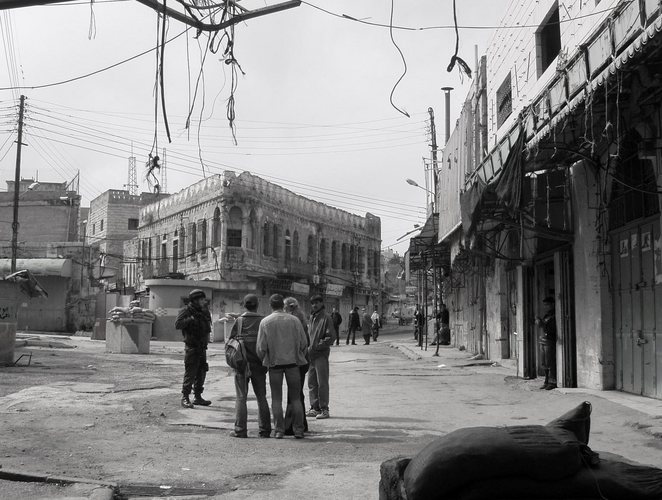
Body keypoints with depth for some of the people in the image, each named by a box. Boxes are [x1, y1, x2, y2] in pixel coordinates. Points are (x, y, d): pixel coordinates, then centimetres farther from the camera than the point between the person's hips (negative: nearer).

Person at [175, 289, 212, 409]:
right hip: (192, 347, -7)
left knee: (201, 373, 11)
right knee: (190, 373, -6)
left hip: (202, 348, 7)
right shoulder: (187, 311, -11)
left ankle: (198, 397, 20)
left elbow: (207, 328, 20)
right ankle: (185, 398, 0)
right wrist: (191, 319, -28)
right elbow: (177, 324, -23)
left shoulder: (204, 311, 10)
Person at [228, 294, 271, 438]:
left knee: (241, 397, 5)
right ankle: (265, 430, 11)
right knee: (261, 397, 10)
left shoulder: (239, 321, -4)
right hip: (258, 364, 1)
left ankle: (240, 430, 1)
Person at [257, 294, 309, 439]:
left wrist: (263, 361, 13)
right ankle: (298, 429, 7)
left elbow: (261, 347, -5)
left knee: (276, 398, 8)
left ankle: (279, 430, 6)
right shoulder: (294, 320, -2)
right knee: (295, 398, 9)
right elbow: (304, 343, 0)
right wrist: (300, 357, 16)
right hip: (292, 361, 1)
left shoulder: (265, 322, -4)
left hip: (274, 362, -1)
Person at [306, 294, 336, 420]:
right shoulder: (312, 317, 14)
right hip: (311, 355, 8)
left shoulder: (326, 318, -8)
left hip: (321, 354, -7)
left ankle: (324, 409, 3)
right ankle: (315, 408, 19)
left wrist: (318, 346, -16)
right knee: (312, 382, 11)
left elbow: (331, 336, -13)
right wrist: (308, 347, 10)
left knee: (322, 383, -3)